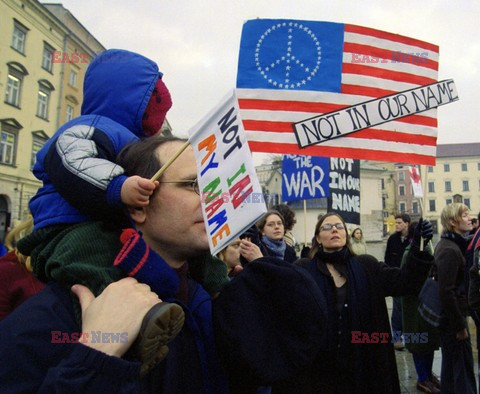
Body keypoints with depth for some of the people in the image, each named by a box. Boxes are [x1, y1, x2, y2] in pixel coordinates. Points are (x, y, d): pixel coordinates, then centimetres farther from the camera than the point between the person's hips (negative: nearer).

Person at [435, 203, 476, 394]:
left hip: (448, 316, 9)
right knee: (463, 368, 3)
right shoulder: (450, 250, -21)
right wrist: (460, 325, -18)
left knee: (450, 363, 20)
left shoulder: (446, 244, 9)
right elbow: (446, 292, -25)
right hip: (453, 315, -9)